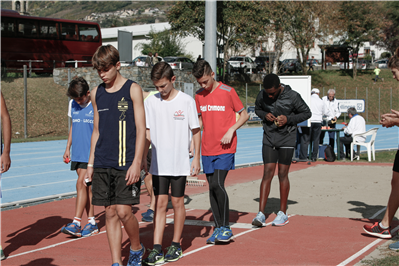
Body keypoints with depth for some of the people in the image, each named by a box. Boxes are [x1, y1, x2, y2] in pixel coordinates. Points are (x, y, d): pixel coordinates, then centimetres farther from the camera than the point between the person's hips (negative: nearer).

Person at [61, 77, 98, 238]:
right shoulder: (73, 104, 9)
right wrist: (68, 148, 17)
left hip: (92, 153, -6)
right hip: (77, 153, 6)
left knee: (81, 184, -12)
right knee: (86, 187, 8)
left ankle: (76, 223, -10)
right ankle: (92, 223, 14)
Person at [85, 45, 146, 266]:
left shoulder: (132, 89, -3)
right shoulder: (96, 93, 11)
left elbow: (141, 130, -6)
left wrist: (136, 163, -13)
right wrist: (91, 162, 13)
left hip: (126, 163, -4)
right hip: (102, 164, 5)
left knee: (123, 211, -9)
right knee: (110, 213, 5)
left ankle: (137, 248, 18)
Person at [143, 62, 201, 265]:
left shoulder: (186, 101, -6)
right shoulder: (151, 102, 2)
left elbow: (196, 131, 1)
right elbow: (148, 133, 9)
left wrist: (196, 159, -1)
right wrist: (142, 158, 6)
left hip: (180, 163, -2)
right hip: (158, 164, 2)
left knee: (177, 202, 6)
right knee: (160, 203, 0)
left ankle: (176, 245, 19)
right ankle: (157, 249, -1)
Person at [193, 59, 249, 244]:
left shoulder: (228, 91, -6)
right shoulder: (199, 96, 9)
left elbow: (244, 115, 0)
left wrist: (231, 130, -14)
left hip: (225, 148, -5)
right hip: (207, 149, 5)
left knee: (217, 184, -17)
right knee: (212, 187, 6)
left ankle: (226, 227, -5)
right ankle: (218, 228, 15)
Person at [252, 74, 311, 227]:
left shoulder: (292, 96, -13)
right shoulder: (262, 95, -4)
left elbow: (307, 113, -1)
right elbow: (257, 109, 15)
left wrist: (288, 119, -16)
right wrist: (264, 115, -8)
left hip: (287, 139, -2)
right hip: (269, 138, 2)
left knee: (282, 174, 2)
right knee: (267, 173, -3)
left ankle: (283, 213, 13)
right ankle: (261, 214, -3)